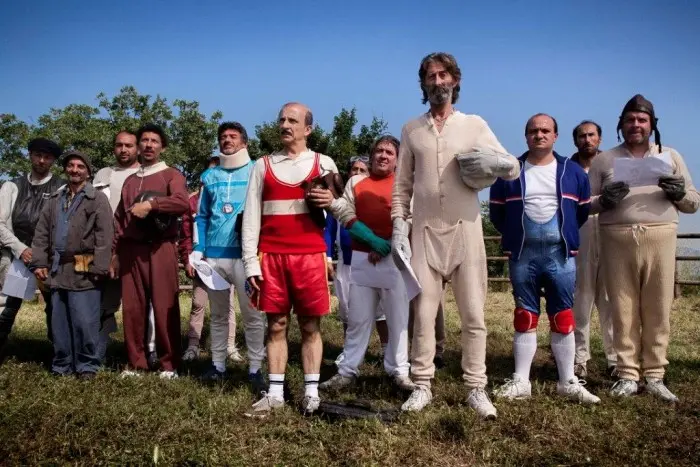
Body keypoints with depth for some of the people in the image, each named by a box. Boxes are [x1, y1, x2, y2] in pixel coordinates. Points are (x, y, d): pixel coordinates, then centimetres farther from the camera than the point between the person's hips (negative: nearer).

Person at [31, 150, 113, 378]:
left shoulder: (97, 199, -1)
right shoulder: (55, 200, 17)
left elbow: (104, 235, -9)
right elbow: (41, 233, 16)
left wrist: (99, 267, -16)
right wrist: (39, 262, 7)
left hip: (83, 269, -6)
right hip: (58, 268, 6)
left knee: (84, 321, -5)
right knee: (59, 321, 10)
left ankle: (87, 365, 5)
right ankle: (62, 364, 19)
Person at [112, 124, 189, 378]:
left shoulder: (171, 174, 6)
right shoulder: (130, 180, 22)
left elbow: (182, 202, -15)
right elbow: (119, 218, 19)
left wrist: (149, 204, -17)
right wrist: (115, 252, 11)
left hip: (160, 249, -4)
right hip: (131, 250, 5)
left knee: (165, 307, -4)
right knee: (132, 307, 3)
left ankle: (169, 364, 3)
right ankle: (136, 363, 12)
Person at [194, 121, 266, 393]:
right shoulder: (209, 176, 14)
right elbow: (202, 216, 14)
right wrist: (198, 250, 5)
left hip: (246, 253, -4)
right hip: (214, 254, 4)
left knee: (252, 314, -2)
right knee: (218, 313, 12)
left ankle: (255, 369, 3)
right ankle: (218, 364, 20)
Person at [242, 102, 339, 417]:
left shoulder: (324, 164, 9)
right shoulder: (263, 165, 11)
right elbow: (251, 216, 7)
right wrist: (250, 263, -1)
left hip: (310, 256, -1)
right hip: (271, 256, 1)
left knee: (311, 325, 2)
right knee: (276, 325, 5)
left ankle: (311, 393, 11)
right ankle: (275, 393, 12)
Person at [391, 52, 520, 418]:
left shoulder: (475, 125, 6)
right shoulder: (411, 130, 10)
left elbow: (514, 169, 4)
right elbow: (402, 186, 10)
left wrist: (500, 162, -19)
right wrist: (399, 229, 0)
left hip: (465, 229, -1)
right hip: (425, 231, 1)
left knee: (473, 315, 1)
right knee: (423, 313, 2)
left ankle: (476, 388, 9)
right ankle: (422, 386, 12)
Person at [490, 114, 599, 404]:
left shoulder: (573, 172, 8)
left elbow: (584, 209, 14)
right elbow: (495, 211, 11)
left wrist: (565, 235, 11)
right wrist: (514, 235, 9)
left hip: (561, 256, 1)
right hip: (522, 256, 0)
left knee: (563, 318, 3)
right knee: (525, 317, 4)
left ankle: (568, 382, 11)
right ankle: (521, 382, 8)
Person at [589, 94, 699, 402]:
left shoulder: (670, 157, 16)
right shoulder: (604, 160, 13)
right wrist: (604, 200, -12)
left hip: (660, 240, 1)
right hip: (617, 241, 0)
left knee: (658, 311, 0)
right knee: (623, 311, 1)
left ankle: (654, 376, 8)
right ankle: (628, 376, 8)